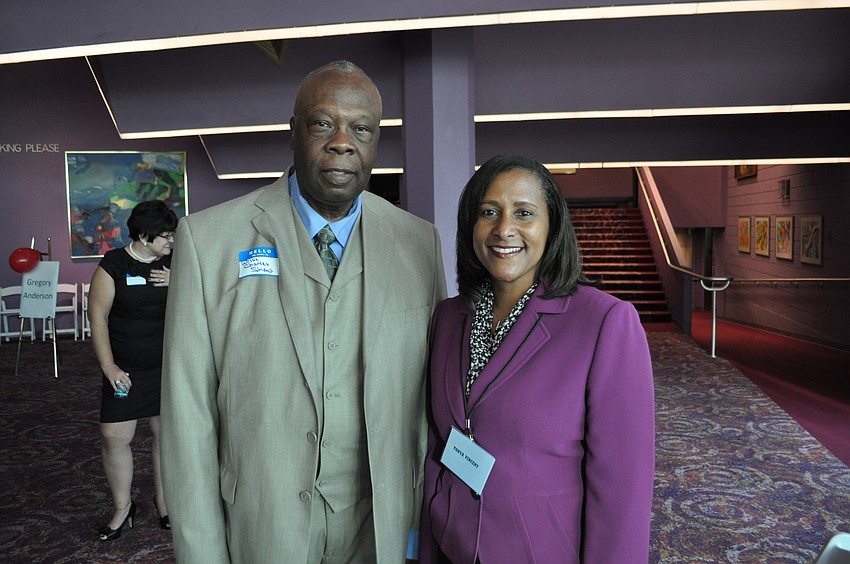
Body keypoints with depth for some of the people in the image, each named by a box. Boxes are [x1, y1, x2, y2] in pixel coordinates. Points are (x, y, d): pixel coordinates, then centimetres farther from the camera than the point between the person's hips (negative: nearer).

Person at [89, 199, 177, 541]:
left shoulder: (173, 262, 4)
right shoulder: (113, 265, -6)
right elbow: (98, 317, -6)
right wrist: (108, 366, -12)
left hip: (169, 366, 3)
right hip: (125, 370, -2)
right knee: (114, 437, -3)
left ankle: (163, 501, 27)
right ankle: (122, 507, 19)